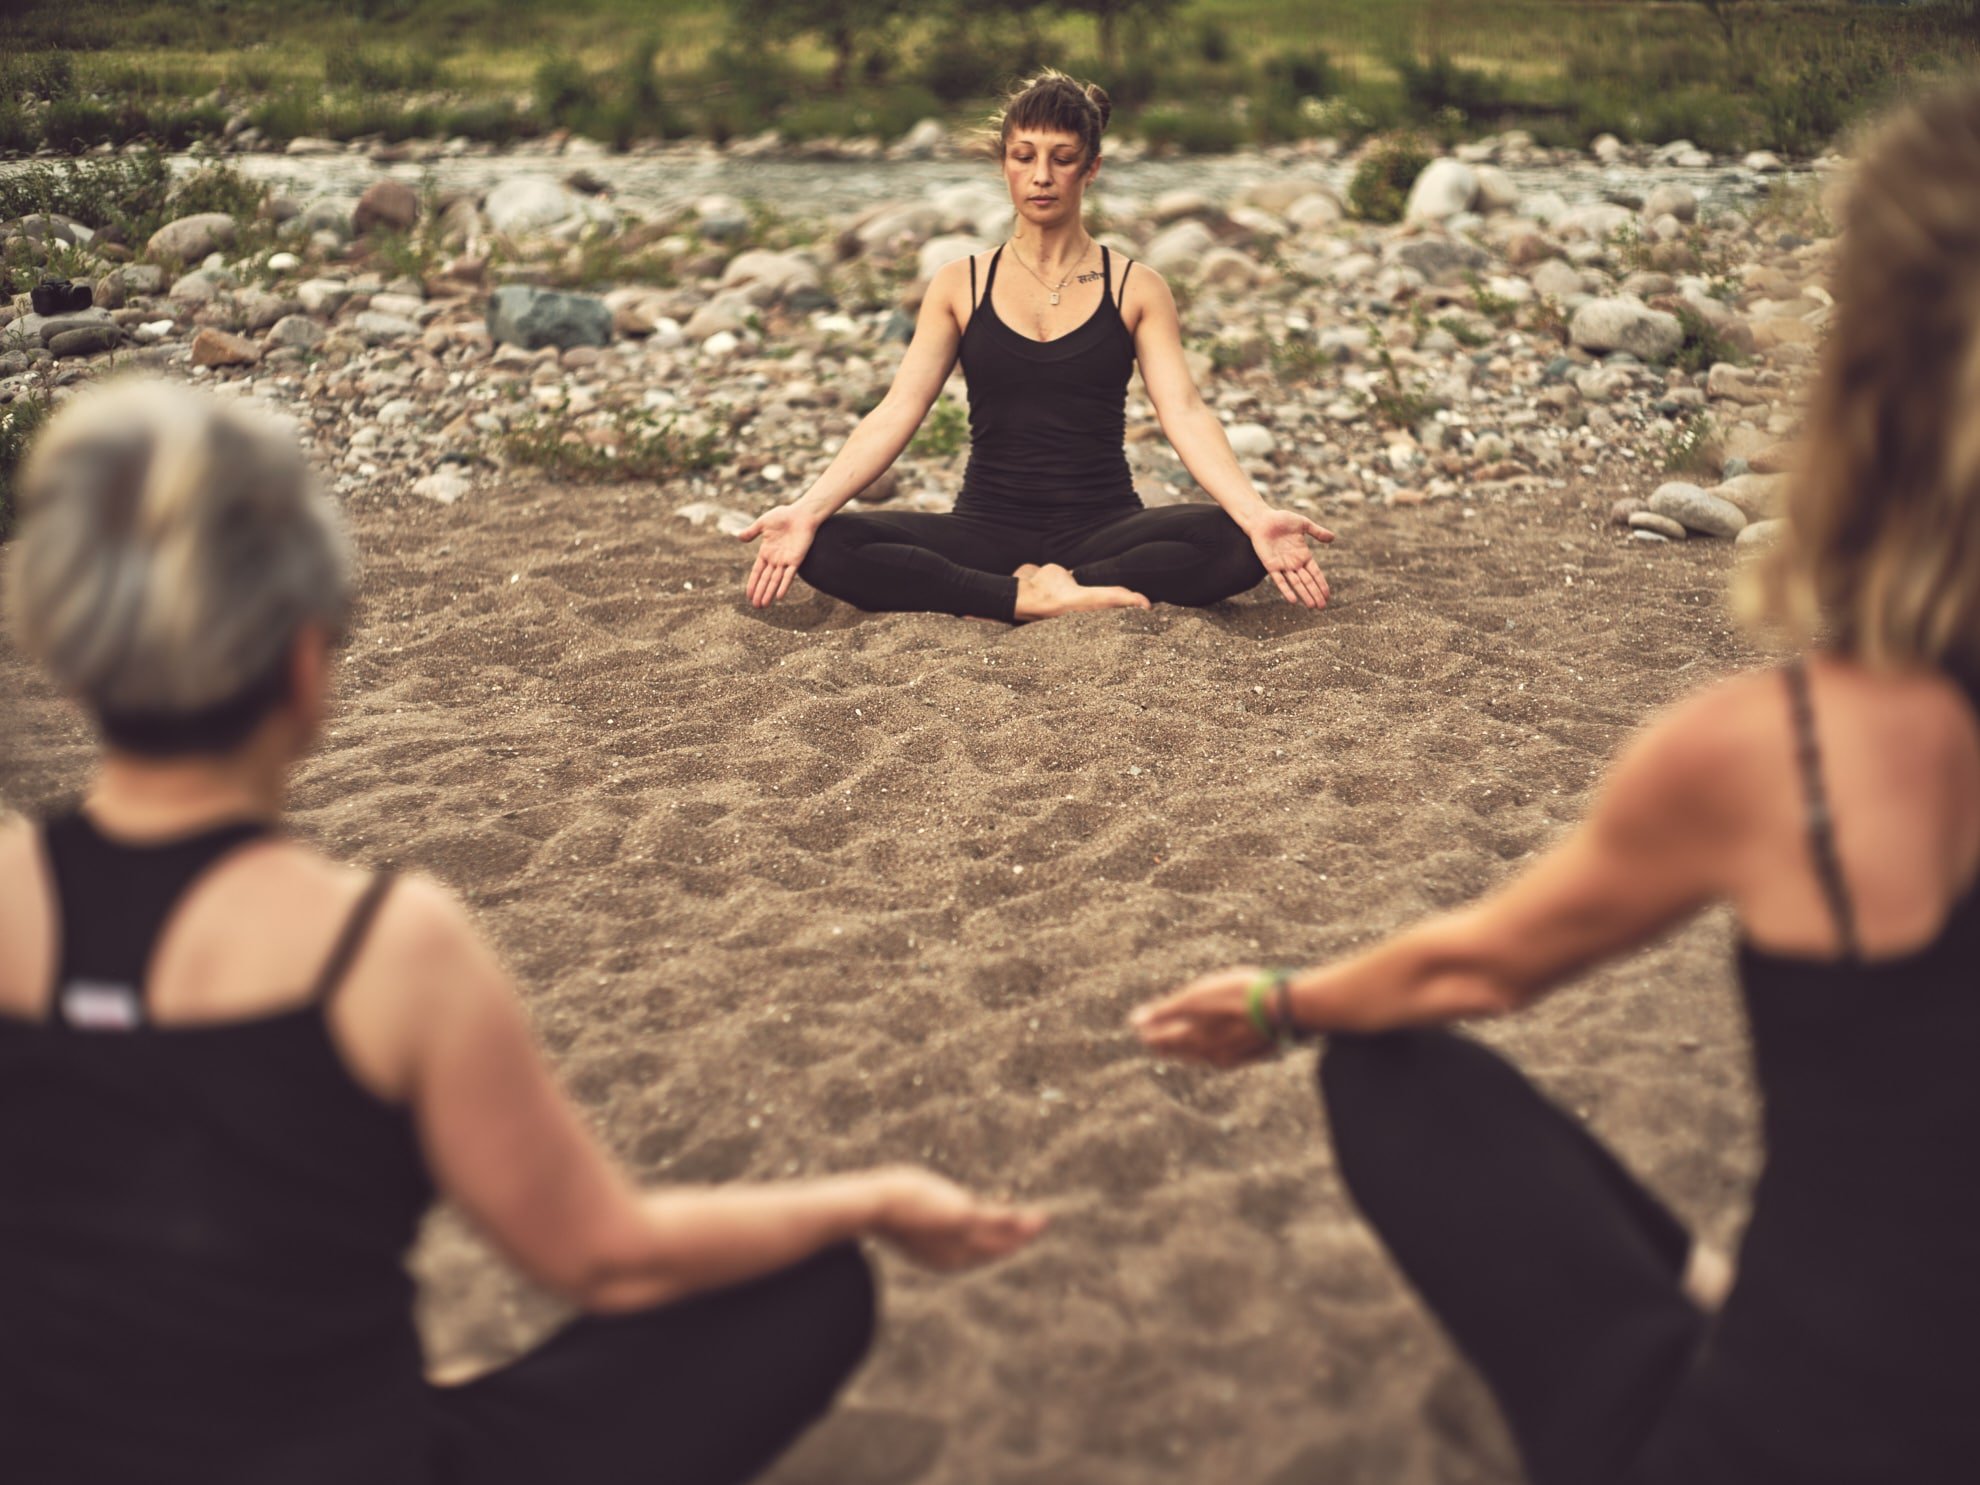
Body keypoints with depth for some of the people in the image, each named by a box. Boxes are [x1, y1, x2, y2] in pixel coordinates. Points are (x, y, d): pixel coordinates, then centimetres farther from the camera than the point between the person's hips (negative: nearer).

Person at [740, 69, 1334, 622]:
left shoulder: (1135, 288, 5)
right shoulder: (960, 285, 7)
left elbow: (1185, 414, -7)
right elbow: (896, 413, -3)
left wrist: (1258, 516, -26)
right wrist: (807, 508, -20)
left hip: (1103, 525, 0)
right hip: (988, 525, 1)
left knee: (1232, 545, -32)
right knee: (826, 548, -27)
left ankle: (1035, 591, -23)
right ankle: (1050, 599, -29)